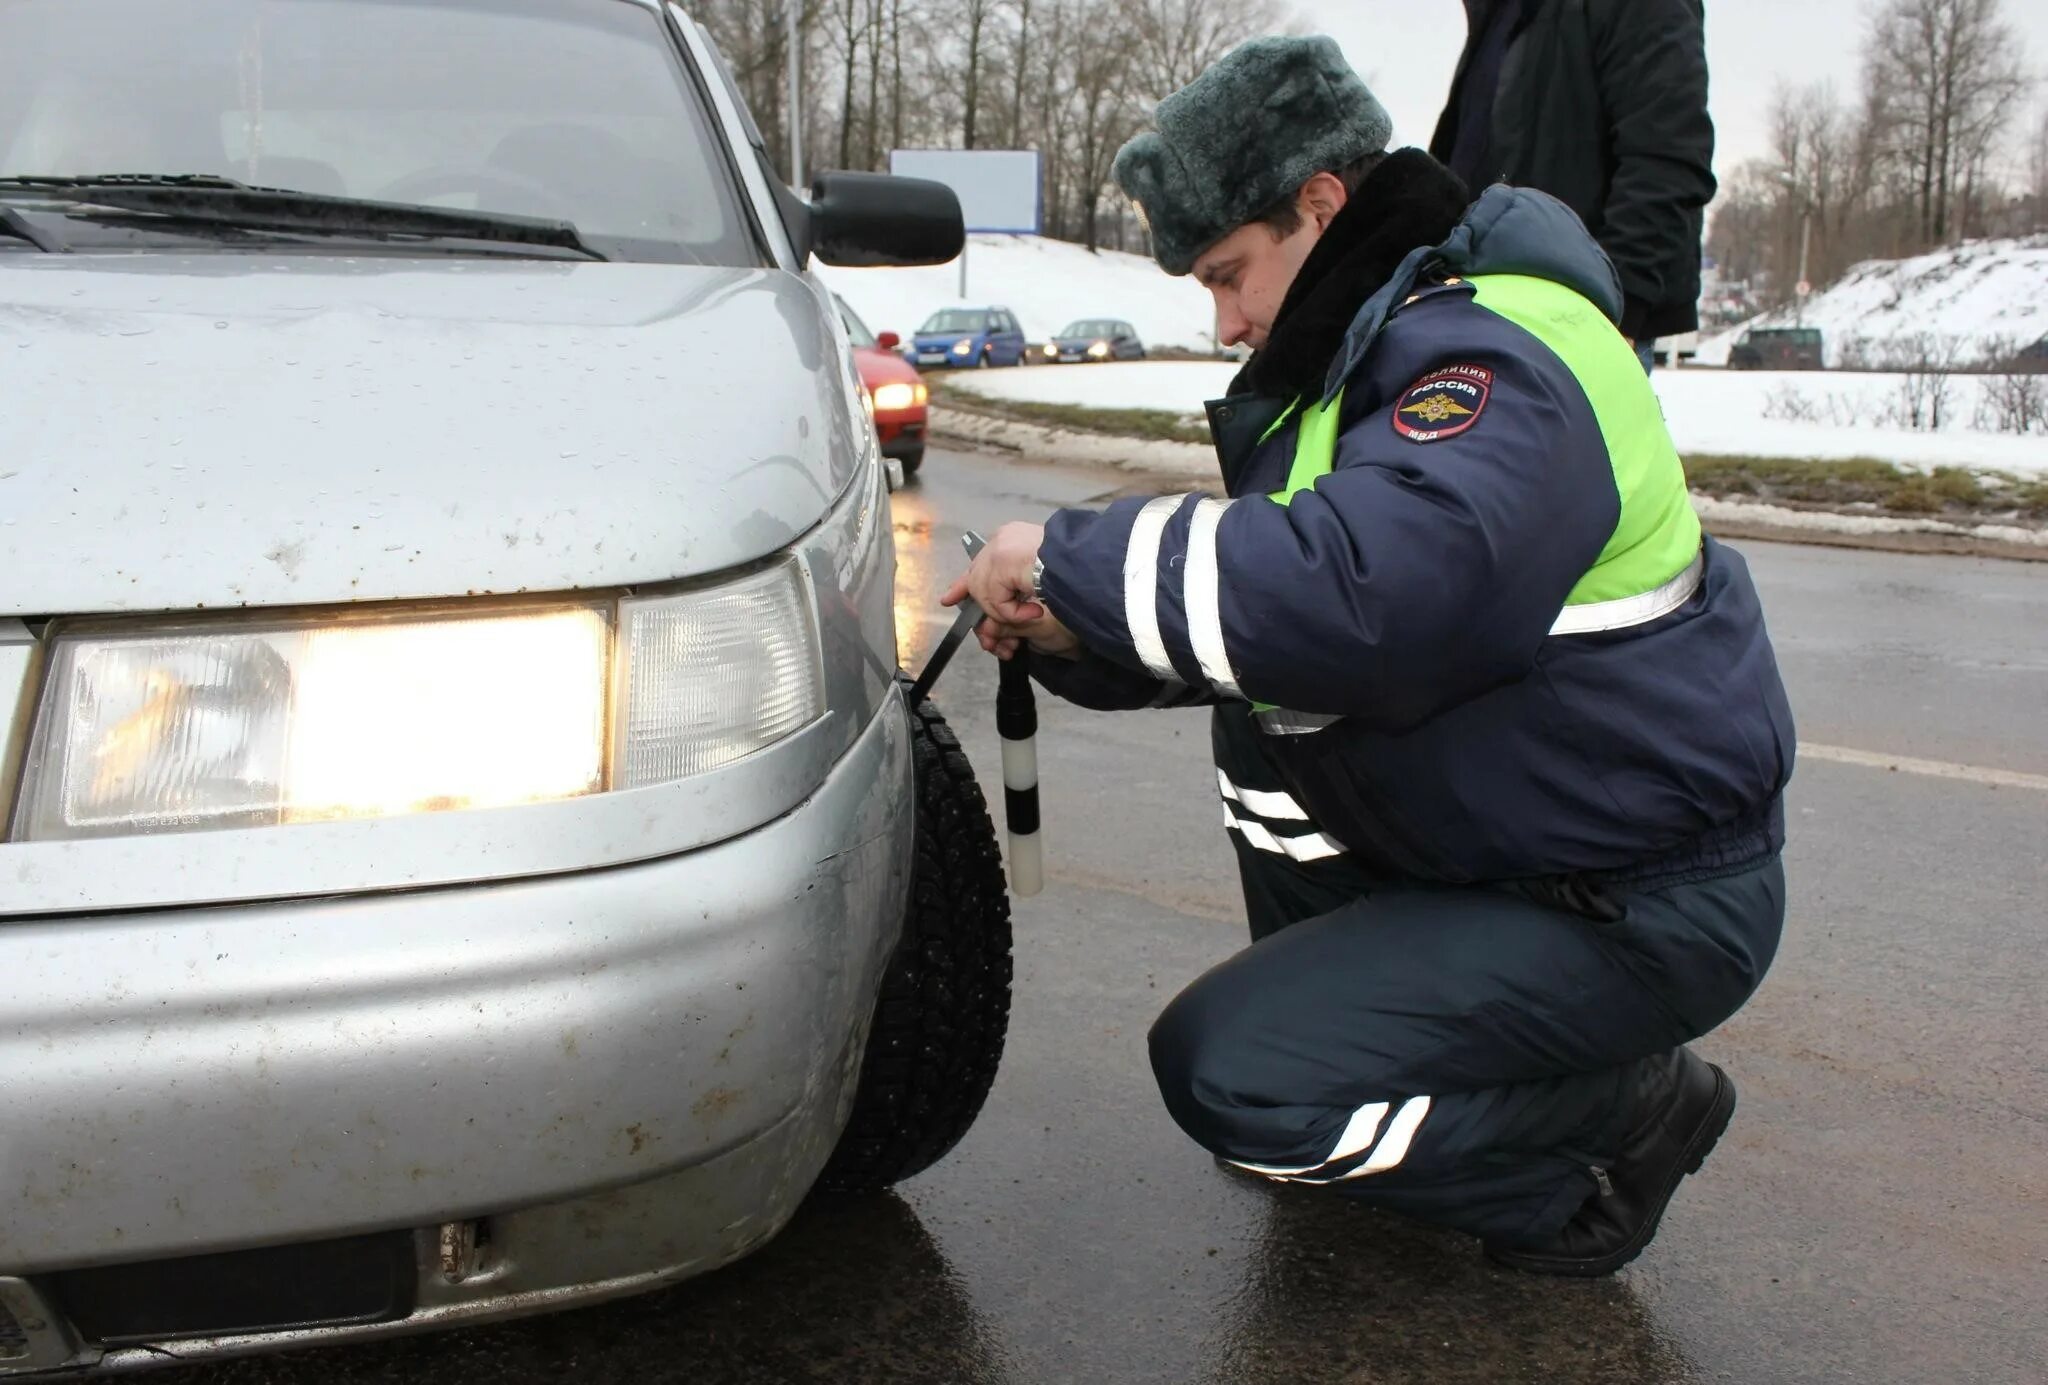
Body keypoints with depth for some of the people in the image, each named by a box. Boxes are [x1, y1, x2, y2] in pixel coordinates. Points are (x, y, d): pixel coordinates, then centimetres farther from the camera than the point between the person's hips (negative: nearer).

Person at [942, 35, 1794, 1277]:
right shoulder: (1388, 342, 9)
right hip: (1510, 840, 10)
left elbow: (1356, 591, -41)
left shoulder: (1497, 361, -23)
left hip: (1645, 904, -9)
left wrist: (1071, 558, -28)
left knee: (1225, 1072, -16)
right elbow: (1273, 611, 12)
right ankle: (1356, 1006, 20)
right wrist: (1072, 632, -4)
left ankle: (1626, 1115, 2)